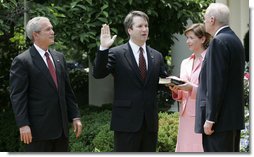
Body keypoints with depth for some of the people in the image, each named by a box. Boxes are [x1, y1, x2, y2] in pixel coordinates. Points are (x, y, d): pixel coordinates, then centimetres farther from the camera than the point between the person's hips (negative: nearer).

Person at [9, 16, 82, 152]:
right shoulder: (22, 61, -6)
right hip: (38, 128, -7)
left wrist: (75, 116, 11)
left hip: (61, 128, 7)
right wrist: (23, 125, -18)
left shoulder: (59, 57, 14)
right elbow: (17, 96, -11)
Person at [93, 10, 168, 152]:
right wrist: (103, 48, -24)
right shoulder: (116, 53, -2)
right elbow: (98, 74, -11)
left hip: (150, 121, 5)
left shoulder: (156, 56, 11)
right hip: (126, 121, -5)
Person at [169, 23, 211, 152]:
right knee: (185, 149, 4)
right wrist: (176, 91, -1)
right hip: (186, 116, 7)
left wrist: (192, 88, -20)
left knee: (199, 150, -9)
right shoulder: (185, 63, 18)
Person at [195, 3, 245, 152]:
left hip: (220, 117, -10)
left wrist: (210, 119, -18)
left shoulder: (219, 42, -14)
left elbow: (216, 84, -19)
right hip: (235, 116, 10)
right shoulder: (235, 40, 15)